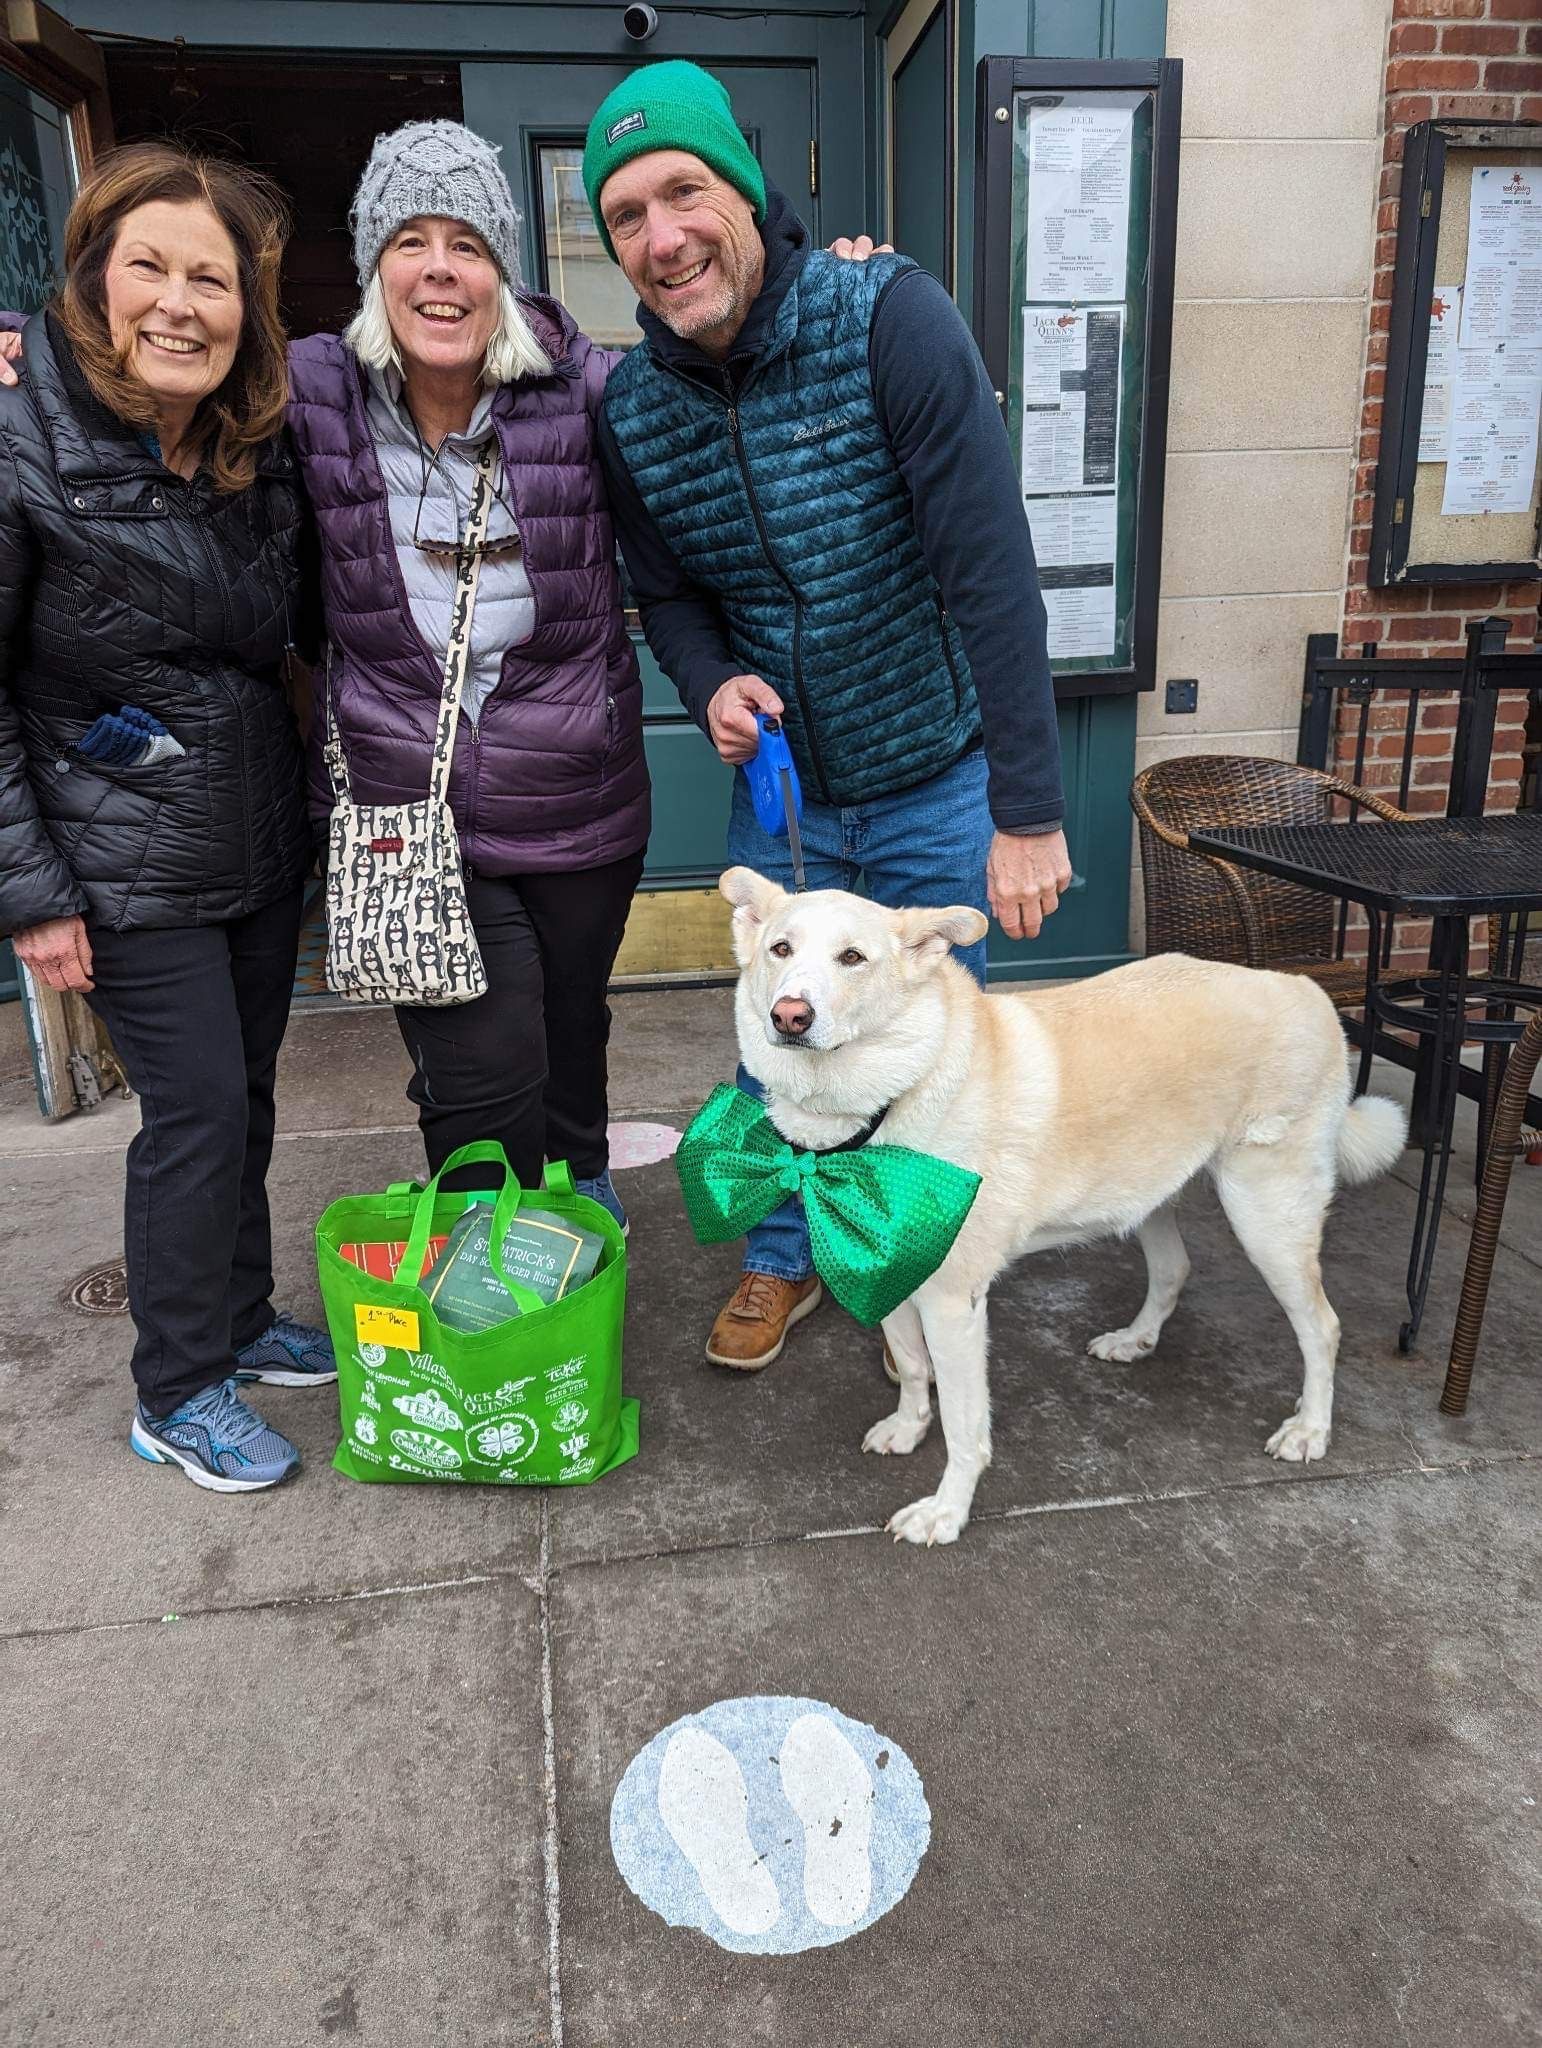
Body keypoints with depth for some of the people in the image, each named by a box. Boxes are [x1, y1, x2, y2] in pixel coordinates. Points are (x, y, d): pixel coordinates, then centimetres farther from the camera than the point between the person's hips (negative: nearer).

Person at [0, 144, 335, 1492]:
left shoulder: (264, 446, 4)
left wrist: (316, 806, 9)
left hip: (263, 839, 6)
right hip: (130, 863, -6)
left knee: (246, 1092, 15)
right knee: (199, 1110, -3)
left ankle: (241, 1321, 35)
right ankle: (178, 1397, 17)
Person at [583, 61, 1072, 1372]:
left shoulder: (892, 318, -20)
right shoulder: (633, 406, -5)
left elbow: (990, 570, -24)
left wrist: (1028, 811, -26)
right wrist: (711, 684, -16)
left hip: (937, 785, -3)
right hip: (779, 791, 4)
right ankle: (785, 1260, 41)